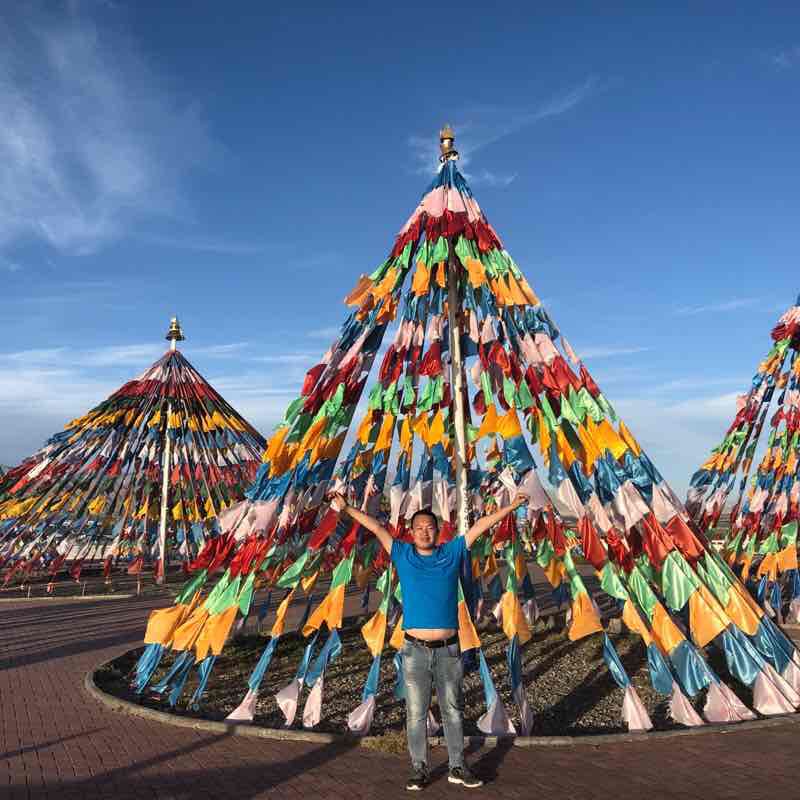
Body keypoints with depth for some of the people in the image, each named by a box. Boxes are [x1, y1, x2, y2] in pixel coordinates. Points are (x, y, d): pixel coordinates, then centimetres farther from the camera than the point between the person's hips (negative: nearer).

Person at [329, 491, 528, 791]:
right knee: (416, 714, 7)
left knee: (453, 711, 12)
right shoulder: (402, 555, 3)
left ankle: (457, 767, 24)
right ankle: (419, 769, 20)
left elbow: (481, 526, 4)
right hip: (416, 650, 0)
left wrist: (511, 507, 5)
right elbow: (376, 527, 2)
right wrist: (346, 508, 0)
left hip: (449, 650, 1)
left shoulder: (452, 553, 4)